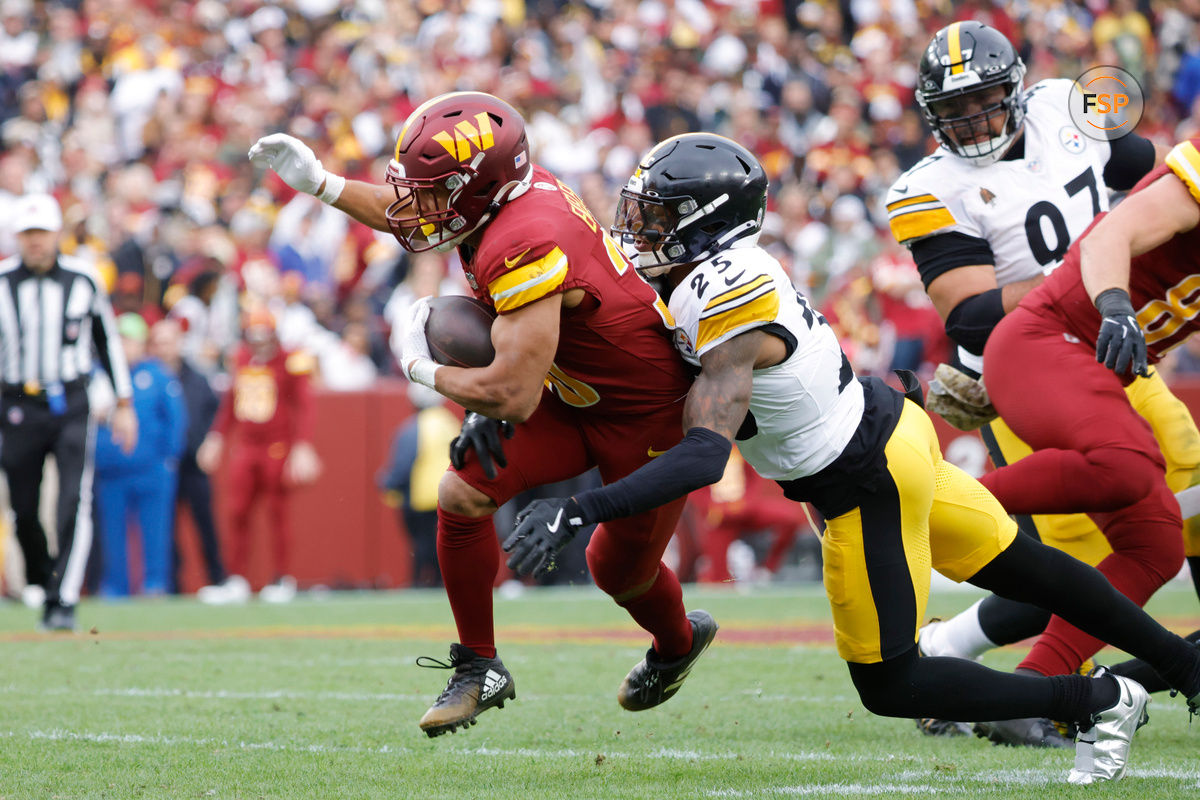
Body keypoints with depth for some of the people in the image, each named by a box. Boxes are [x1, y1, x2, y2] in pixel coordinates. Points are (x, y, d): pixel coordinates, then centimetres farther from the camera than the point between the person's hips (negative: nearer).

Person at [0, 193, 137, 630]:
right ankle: (41, 587, 27)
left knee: (75, 503, -14)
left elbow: (108, 340, 13)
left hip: (71, 406, -1)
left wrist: (123, 404, 14)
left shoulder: (83, 280, 2)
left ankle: (63, 604, -16)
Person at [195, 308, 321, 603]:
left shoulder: (289, 363, -7)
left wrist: (303, 446, -19)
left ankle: (283, 579, 6)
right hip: (245, 447, 5)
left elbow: (304, 407, -10)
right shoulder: (241, 359, 11)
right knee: (237, 511, 1)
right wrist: (216, 437, 19)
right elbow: (230, 401, 22)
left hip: (277, 449, -5)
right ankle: (237, 578, 7)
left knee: (279, 512, -2)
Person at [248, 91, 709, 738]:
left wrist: (425, 368, -19)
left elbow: (512, 395, -36)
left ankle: (679, 642, 48)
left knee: (621, 572, 13)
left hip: (647, 416, -8)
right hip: (573, 394, 8)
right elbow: (416, 219, 17)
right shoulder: (505, 192, -9)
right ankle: (478, 668, 10)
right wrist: (319, 182, 11)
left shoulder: (524, 248, -36)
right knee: (462, 496, -6)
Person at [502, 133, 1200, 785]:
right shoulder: (730, 268, -2)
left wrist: (580, 512, -45)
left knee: (889, 686, 3)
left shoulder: (729, 310, -29)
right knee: (1022, 569, 24)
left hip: (867, 488, -9)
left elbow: (706, 455, -40)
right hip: (891, 429, 9)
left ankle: (1100, 701, 10)